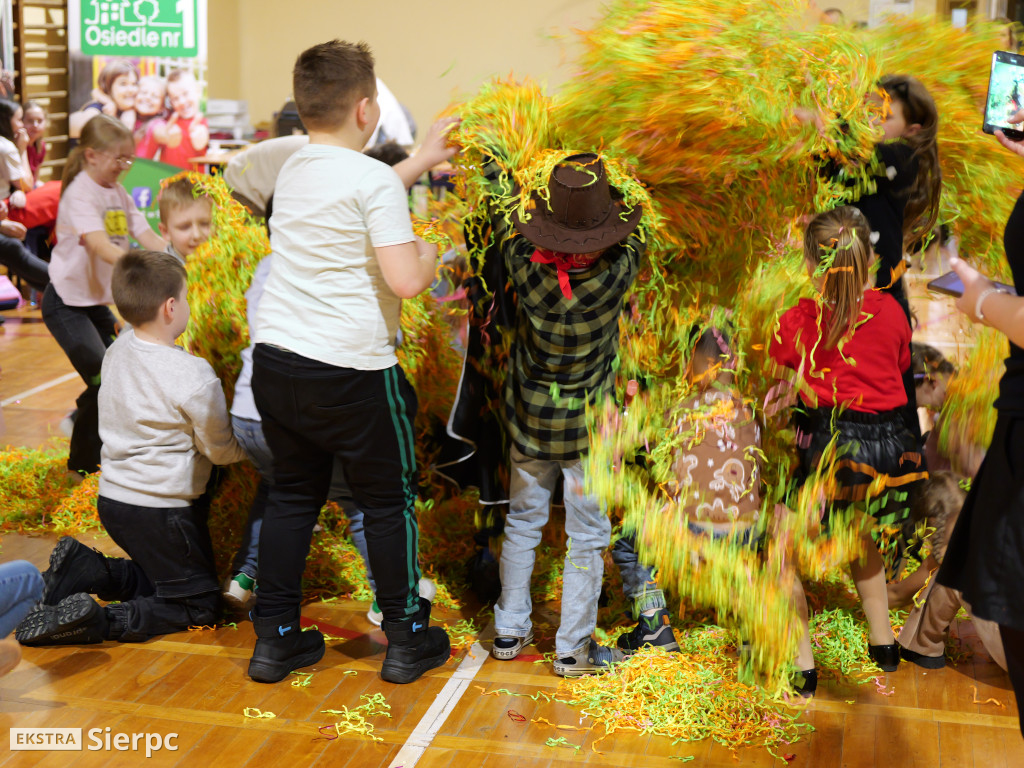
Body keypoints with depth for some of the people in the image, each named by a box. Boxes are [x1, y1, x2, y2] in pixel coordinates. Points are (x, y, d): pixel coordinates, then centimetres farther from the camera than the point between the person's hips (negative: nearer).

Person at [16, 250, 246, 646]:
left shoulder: (118, 350, 1)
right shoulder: (194, 376, -21)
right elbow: (220, 450, -9)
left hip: (112, 496, 8)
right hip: (161, 510, -8)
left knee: (156, 577, 26)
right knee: (200, 605, 4)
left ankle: (83, 568, 3)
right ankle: (100, 622, -15)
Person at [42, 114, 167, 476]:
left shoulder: (118, 192, 4)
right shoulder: (80, 194, -20)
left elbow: (149, 238, -4)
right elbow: (101, 247, -35)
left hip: (97, 302, 8)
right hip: (66, 303, -8)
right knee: (102, 382, -12)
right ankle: (82, 464, 4)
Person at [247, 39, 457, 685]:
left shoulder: (295, 169, 10)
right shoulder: (374, 178, -13)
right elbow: (406, 280, -20)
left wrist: (421, 162, 37)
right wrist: (431, 254, 1)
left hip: (275, 360, 7)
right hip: (350, 371, -7)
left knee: (293, 493, 17)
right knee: (389, 500, 10)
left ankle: (275, 638, 22)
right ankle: (407, 639, 21)